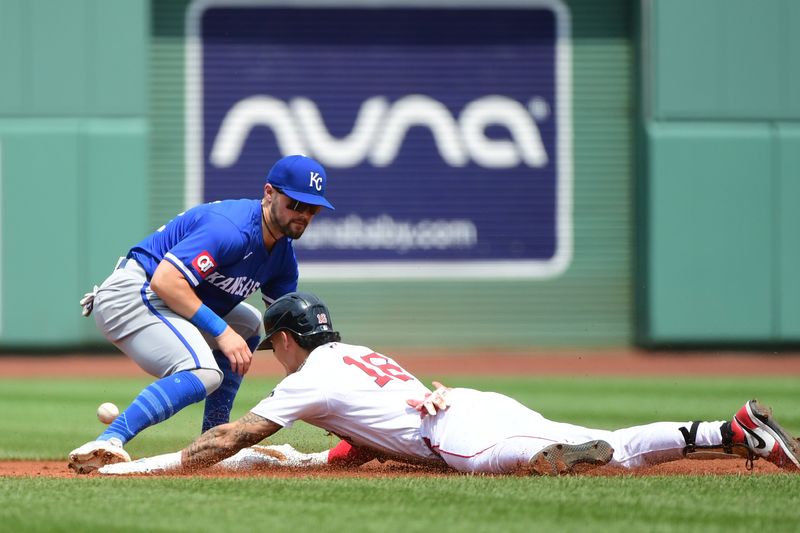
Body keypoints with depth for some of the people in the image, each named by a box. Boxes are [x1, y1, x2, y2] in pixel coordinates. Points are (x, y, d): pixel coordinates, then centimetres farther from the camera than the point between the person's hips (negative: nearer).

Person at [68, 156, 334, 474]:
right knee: (204, 374, -28)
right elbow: (164, 280, -29)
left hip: (166, 305, 11)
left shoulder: (283, 255, 10)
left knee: (248, 325, 23)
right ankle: (107, 444, -39)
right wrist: (221, 331, -27)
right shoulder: (232, 229, -22)